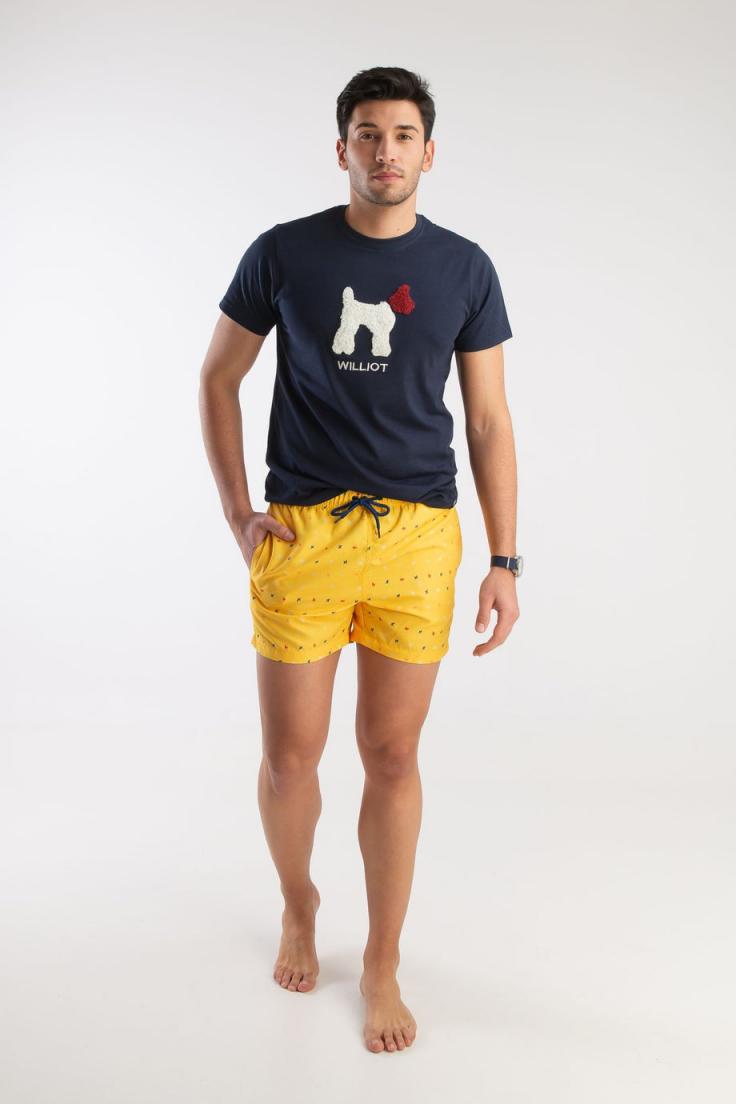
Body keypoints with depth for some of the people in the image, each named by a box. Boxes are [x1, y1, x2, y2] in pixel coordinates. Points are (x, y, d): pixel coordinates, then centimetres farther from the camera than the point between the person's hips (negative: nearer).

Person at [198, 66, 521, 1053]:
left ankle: (382, 966, 23)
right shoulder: (284, 253, 2)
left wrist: (505, 561, 1)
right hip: (303, 532, 0)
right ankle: (298, 906, 37)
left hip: (417, 537, 1)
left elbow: (490, 422, 7)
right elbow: (218, 378, 10)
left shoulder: (464, 269, 5)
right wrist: (238, 515, 0)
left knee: (392, 755, 6)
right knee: (290, 754, 6)